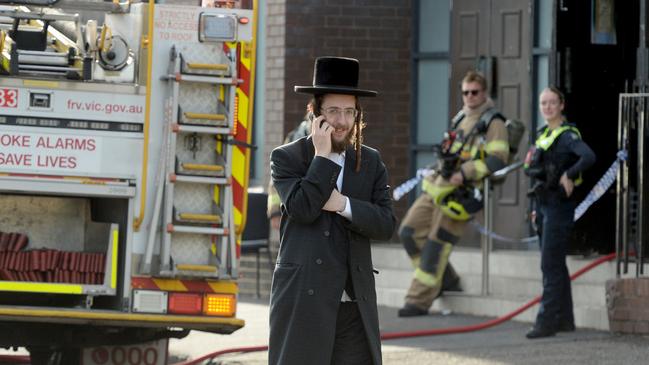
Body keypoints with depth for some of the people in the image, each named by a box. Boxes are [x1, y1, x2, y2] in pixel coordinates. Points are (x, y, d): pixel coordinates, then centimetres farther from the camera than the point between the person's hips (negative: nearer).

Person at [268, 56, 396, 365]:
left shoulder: (371, 163, 13)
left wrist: (344, 204, -12)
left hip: (355, 305, 3)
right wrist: (322, 156, -10)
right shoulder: (286, 158, 3)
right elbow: (302, 208, -13)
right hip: (303, 301, -3)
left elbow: (387, 224, 3)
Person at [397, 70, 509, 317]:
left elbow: (497, 159, -17)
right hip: (438, 186, 8)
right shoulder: (461, 118, 19)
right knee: (409, 232, 4)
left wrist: (465, 173, -23)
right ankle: (445, 279, 18)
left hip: (460, 193, -8)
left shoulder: (493, 123, -6)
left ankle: (419, 301, -1)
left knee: (436, 245, -7)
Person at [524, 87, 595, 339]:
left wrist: (568, 176, -23)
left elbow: (589, 157, -29)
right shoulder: (543, 135, 15)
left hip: (559, 205, -9)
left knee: (551, 265, -11)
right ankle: (564, 319, 21)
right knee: (556, 265, 14)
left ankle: (547, 322, -12)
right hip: (543, 204, 9)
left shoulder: (567, 135, -11)